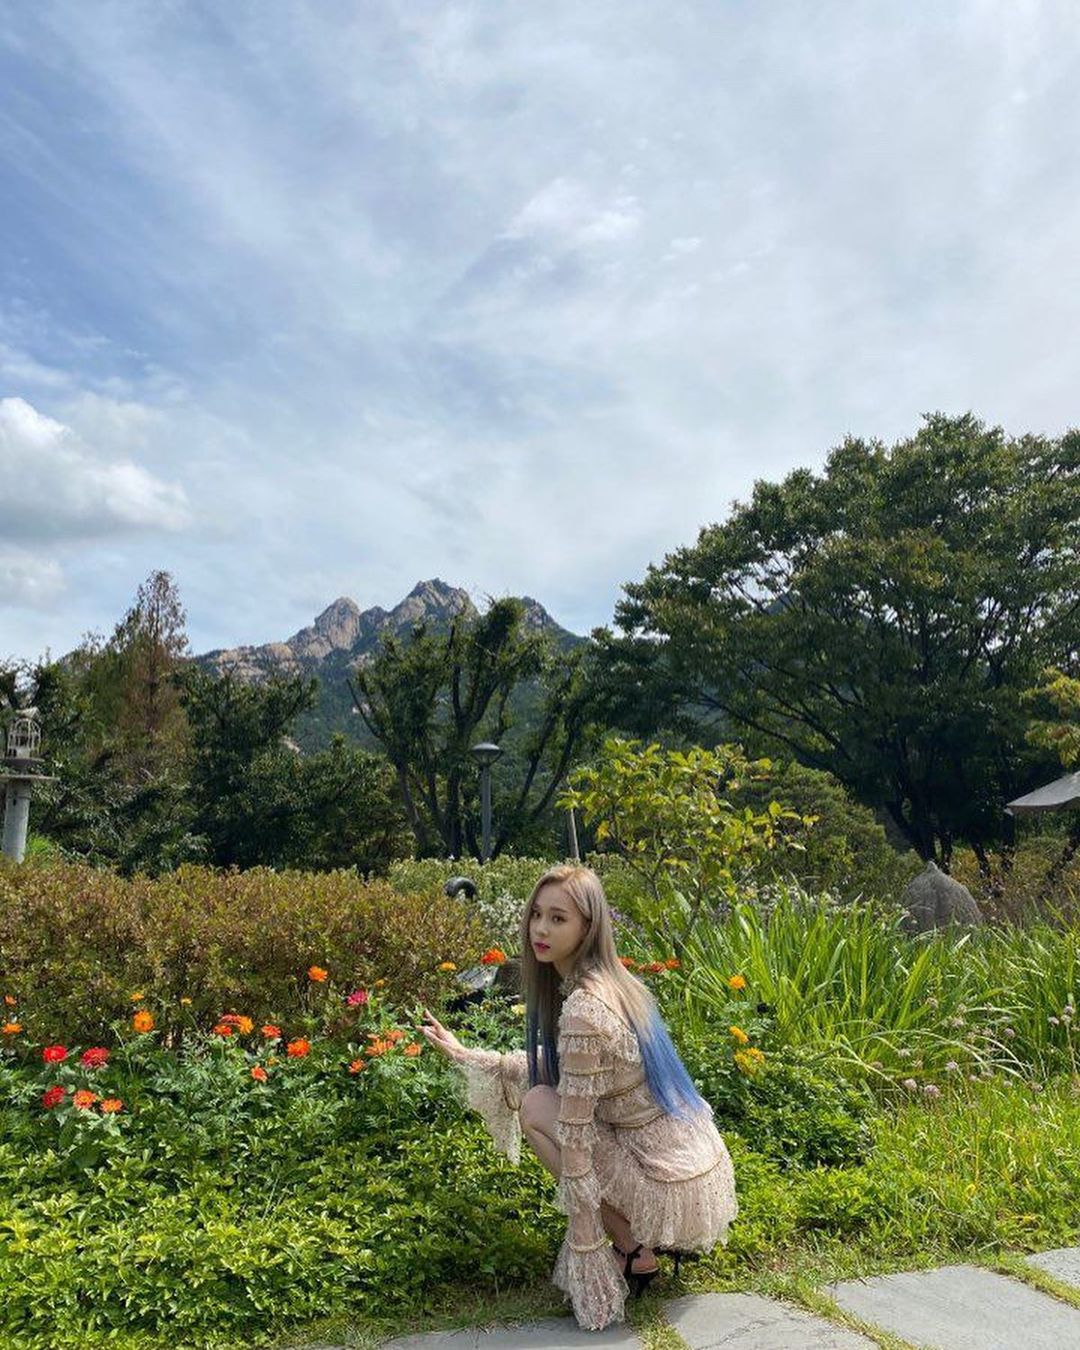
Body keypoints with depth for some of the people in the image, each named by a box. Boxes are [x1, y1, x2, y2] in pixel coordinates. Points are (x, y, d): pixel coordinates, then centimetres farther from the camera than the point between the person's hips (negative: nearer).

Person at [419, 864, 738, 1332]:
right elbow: (550, 1069, 14)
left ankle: (632, 1251, 5)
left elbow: (574, 1131, -20)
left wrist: (582, 1244, -12)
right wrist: (463, 1054, 12)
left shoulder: (583, 1008, -24)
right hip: (697, 1160, 8)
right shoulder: (609, 980, 3)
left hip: (671, 1185, -8)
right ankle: (649, 1234, 16)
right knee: (547, 1088, 17)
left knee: (535, 1106, -3)